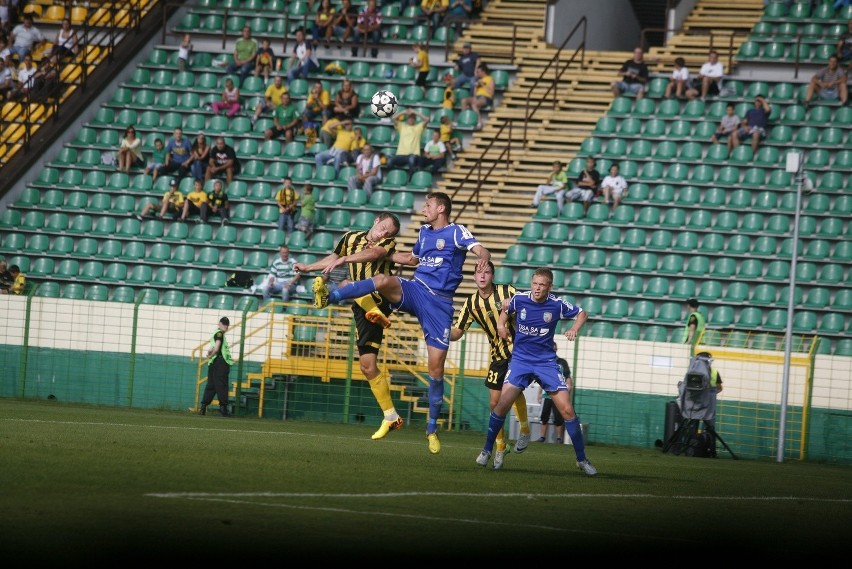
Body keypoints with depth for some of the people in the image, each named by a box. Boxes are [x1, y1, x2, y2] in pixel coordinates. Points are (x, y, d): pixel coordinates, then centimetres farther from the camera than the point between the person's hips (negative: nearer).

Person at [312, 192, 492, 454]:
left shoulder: (456, 232, -3)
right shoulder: (424, 231, 16)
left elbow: (480, 250, -22)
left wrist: (483, 257, -46)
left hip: (440, 303, -4)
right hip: (414, 290, 4)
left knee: (436, 368, -5)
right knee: (383, 280, -30)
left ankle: (432, 428, 7)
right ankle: (328, 297, -42)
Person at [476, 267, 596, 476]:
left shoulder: (557, 305, -10)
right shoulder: (519, 299, -7)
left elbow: (582, 313, 6)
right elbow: (506, 310, 17)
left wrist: (574, 329, -13)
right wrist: (501, 324, -1)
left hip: (546, 361, 0)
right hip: (520, 359, 0)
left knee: (567, 410, -7)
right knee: (503, 403, -15)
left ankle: (582, 459, 5)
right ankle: (486, 450, 4)